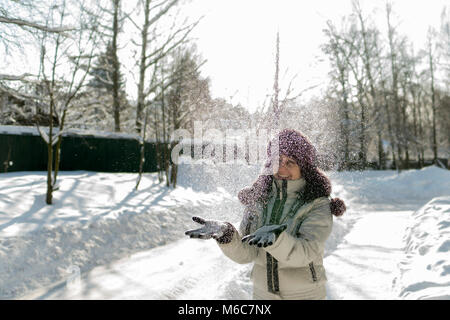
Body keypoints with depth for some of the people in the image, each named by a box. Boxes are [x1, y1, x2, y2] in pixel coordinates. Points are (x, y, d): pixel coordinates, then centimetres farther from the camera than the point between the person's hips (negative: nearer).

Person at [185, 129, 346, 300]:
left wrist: (275, 238, -41)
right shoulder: (258, 198, -3)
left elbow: (303, 254, -24)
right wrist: (226, 234, -28)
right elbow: (246, 253, -10)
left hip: (305, 294, -2)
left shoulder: (319, 205, -12)